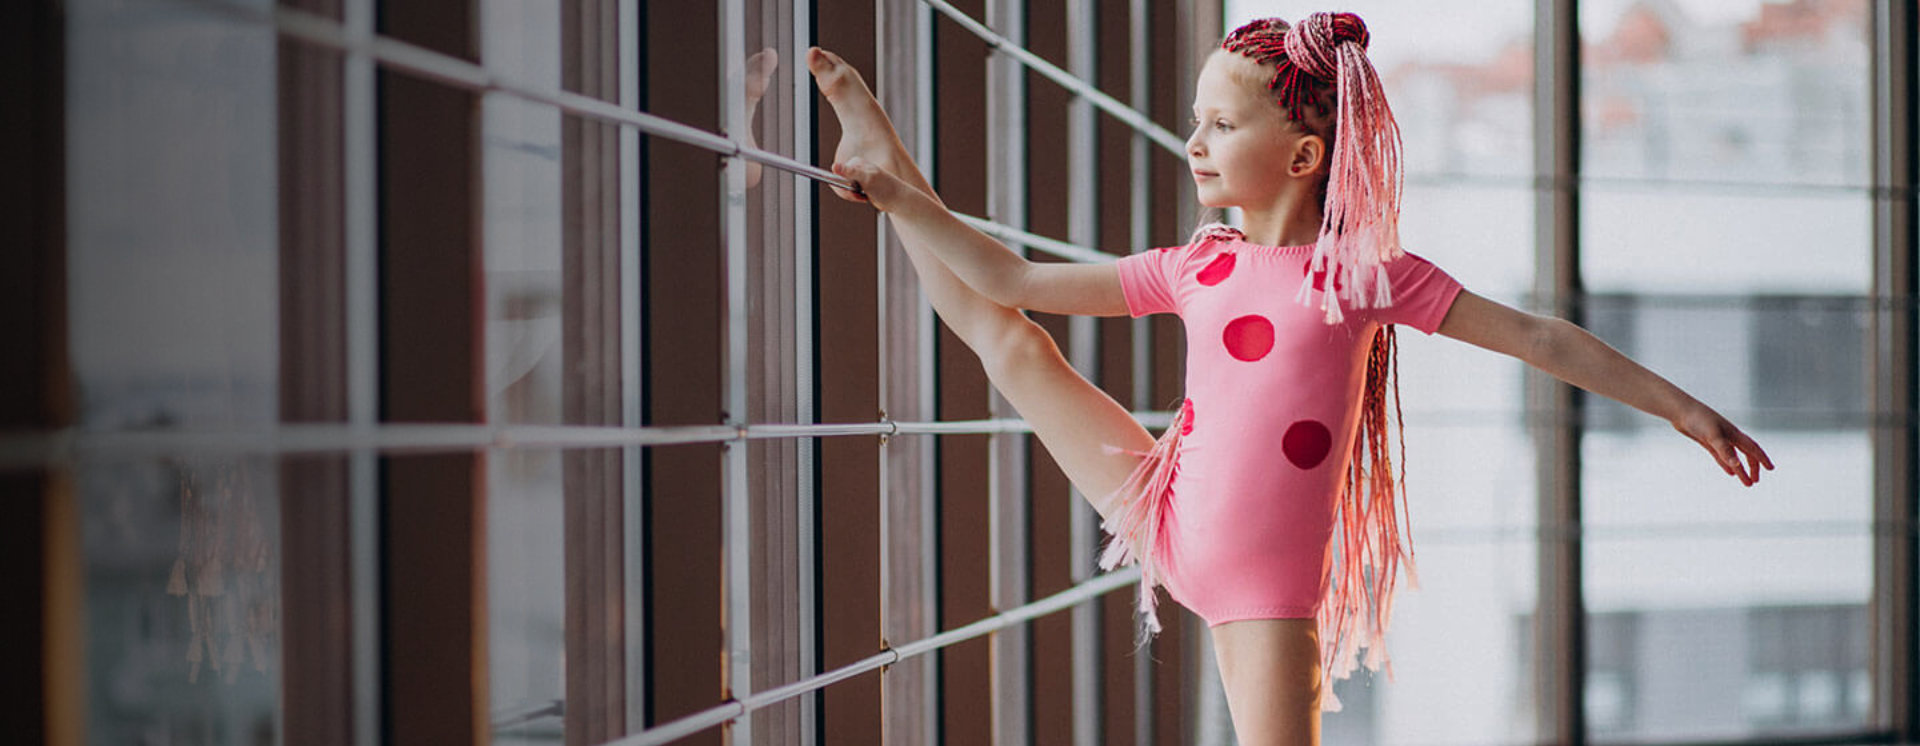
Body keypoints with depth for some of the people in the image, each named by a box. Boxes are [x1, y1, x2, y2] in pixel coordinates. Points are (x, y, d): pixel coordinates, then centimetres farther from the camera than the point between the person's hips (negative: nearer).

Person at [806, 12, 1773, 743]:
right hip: (1168, 522, 4)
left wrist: (1685, 410, -6)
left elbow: (1539, 338, -5)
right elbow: (1015, 282, 12)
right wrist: (906, 201, 12)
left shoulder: (1365, 271, -7)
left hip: (1267, 583, -4)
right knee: (1007, 338, 8)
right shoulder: (1196, 269, 5)